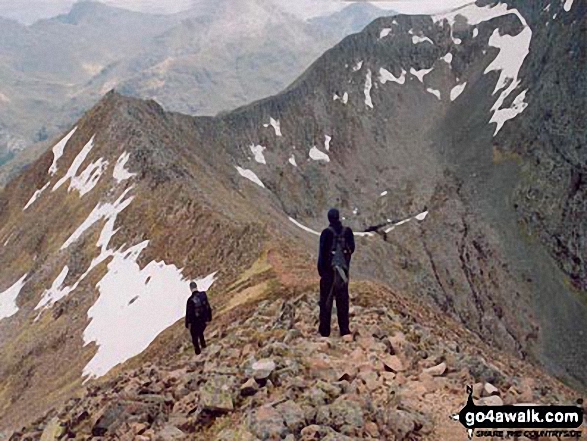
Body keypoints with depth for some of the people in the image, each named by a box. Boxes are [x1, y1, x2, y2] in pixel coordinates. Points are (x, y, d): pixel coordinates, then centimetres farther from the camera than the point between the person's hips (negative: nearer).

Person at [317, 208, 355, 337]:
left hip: (328, 268, -3)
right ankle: (344, 328, 8)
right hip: (343, 268, 3)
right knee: (343, 299, 10)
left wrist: (320, 268, -1)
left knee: (326, 299, 4)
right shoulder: (347, 231, -1)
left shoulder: (327, 232, -11)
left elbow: (322, 252, -9)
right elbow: (352, 248, 6)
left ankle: (325, 329, 5)